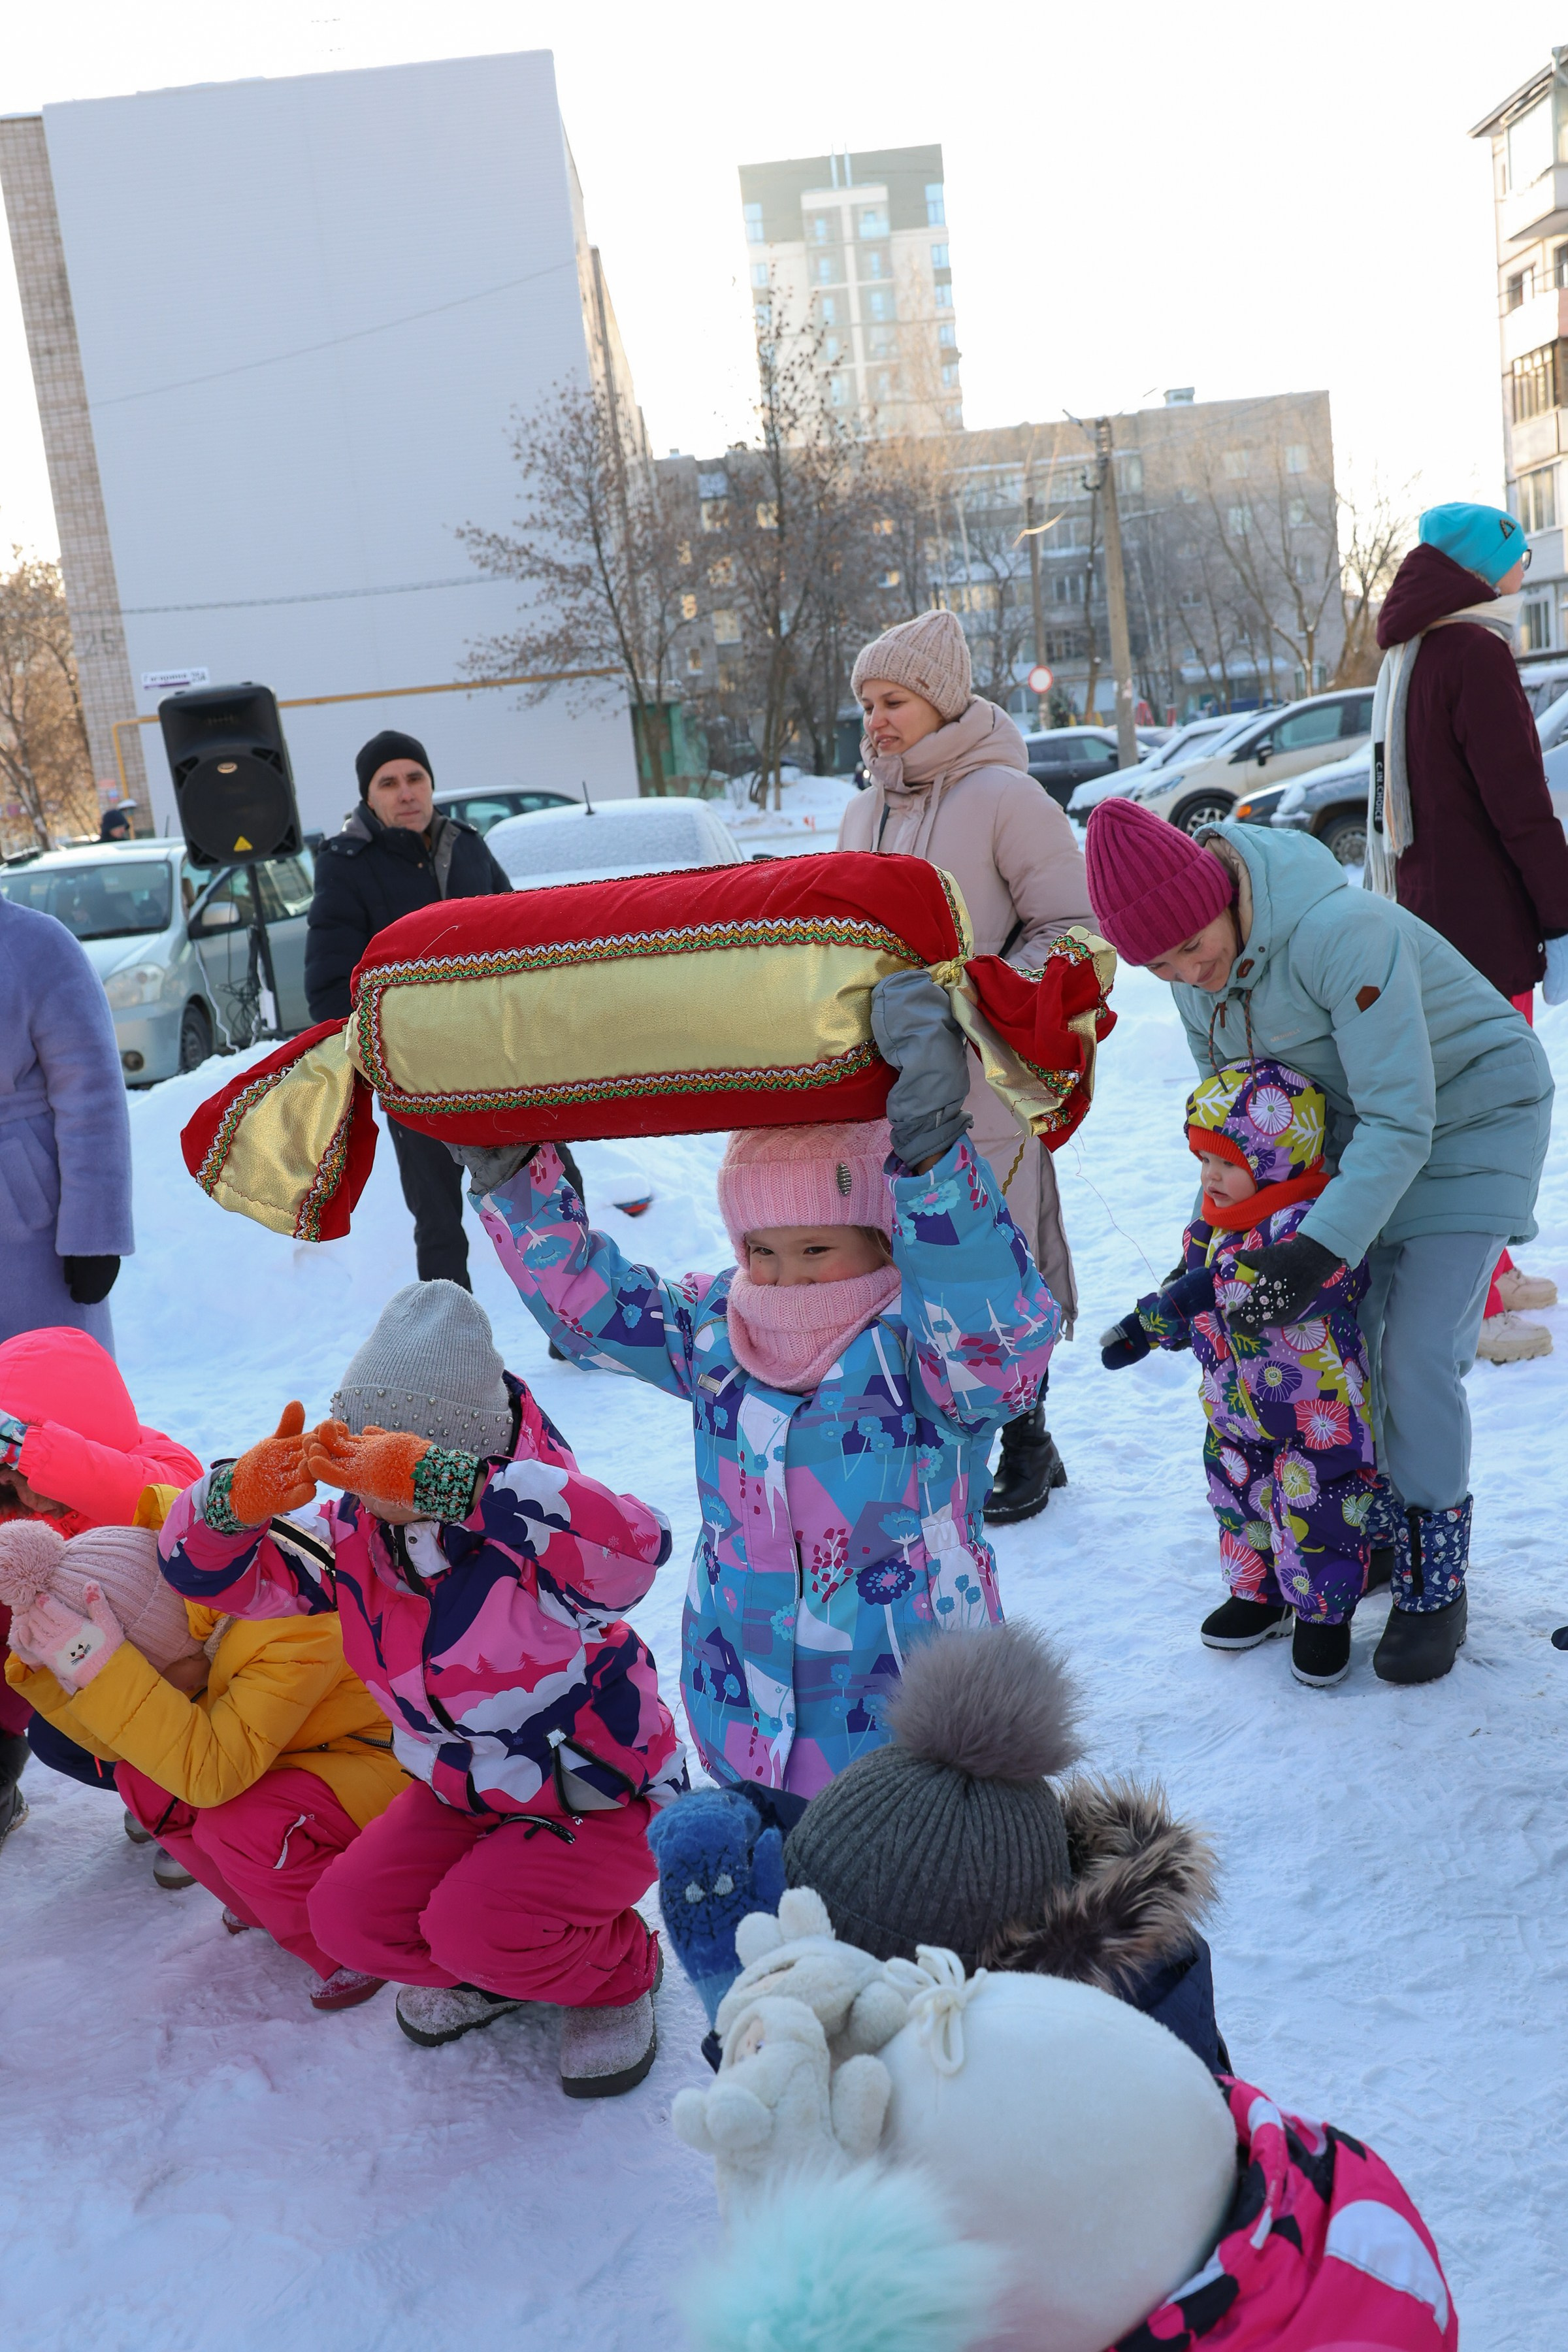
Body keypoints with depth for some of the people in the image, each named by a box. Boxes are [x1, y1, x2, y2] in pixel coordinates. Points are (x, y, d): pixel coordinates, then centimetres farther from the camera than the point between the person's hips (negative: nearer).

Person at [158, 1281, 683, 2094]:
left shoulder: (527, 1538, -31)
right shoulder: (354, 1532, -10)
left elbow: (636, 1543, -55)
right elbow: (207, 1570, -7)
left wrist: (443, 1485, -62)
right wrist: (239, 1499, -33)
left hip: (600, 1803, -6)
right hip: (462, 1797, 7)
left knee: (472, 1928, -26)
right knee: (348, 1918, -8)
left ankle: (615, 1975, 7)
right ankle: (502, 1973, 21)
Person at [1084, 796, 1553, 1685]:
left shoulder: (1341, 934, -36)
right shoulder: (1197, 954, -11)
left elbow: (1402, 1123, -33)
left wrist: (1321, 1248, -39)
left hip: (1471, 1119, -7)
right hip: (1353, 1125, 7)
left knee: (1417, 1355, -12)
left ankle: (1436, 1580, 6)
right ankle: (1376, 1525, 23)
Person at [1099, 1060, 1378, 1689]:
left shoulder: (1301, 1220, -25)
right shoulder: (1212, 1224, 3)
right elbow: (1187, 1292, 18)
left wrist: (1219, 1284, -46)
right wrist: (1142, 1326, 14)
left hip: (1317, 1409, -8)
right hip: (1235, 1408, 8)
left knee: (1315, 1516, 3)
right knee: (1241, 1502, 19)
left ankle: (1323, 1615, 23)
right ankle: (1259, 1595, 39)